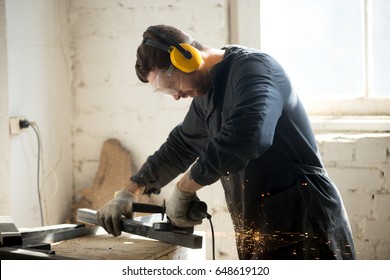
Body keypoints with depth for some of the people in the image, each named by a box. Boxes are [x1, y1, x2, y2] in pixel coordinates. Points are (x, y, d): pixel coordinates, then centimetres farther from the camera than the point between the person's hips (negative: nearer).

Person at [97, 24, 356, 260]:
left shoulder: (253, 67, -15)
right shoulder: (207, 95, 14)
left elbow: (245, 137, -32)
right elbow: (180, 145, 29)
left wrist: (184, 188, -20)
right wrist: (129, 192, 21)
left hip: (305, 225, -8)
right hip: (261, 231, 9)